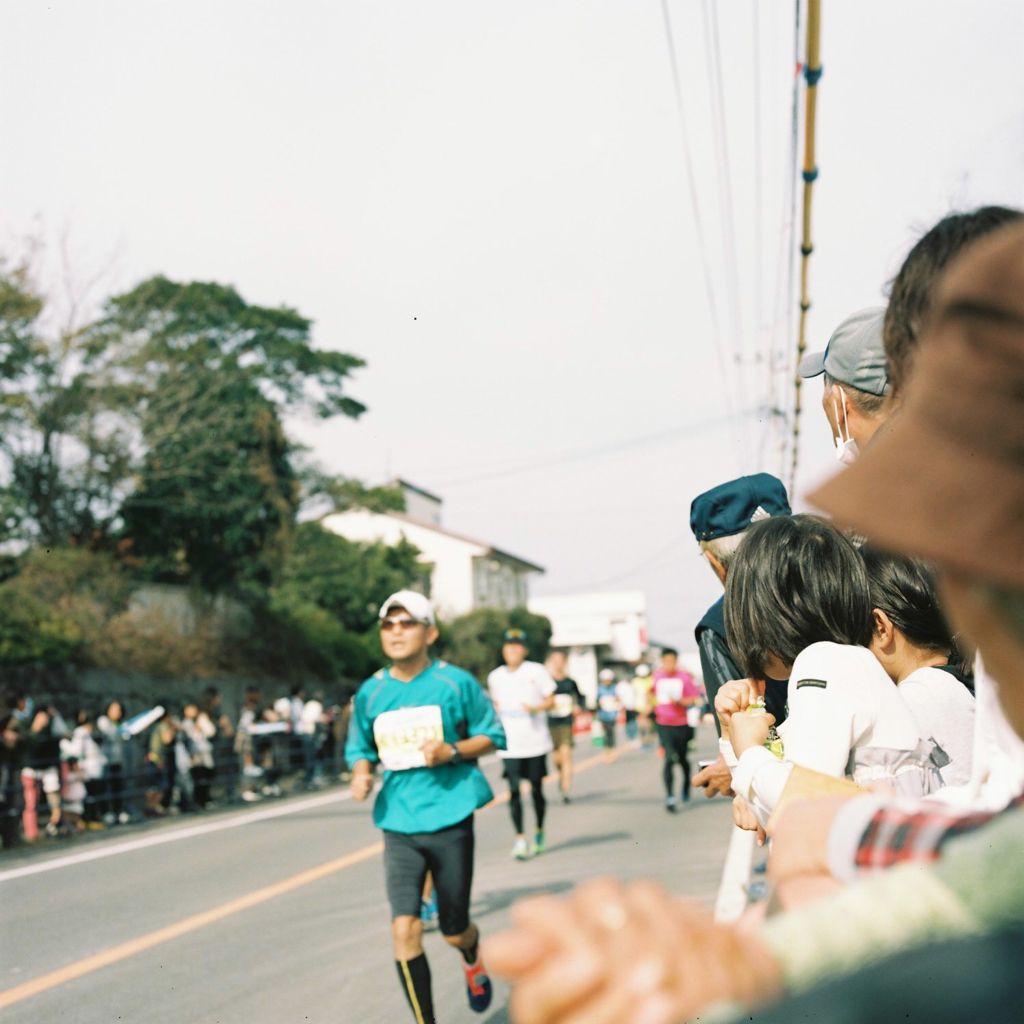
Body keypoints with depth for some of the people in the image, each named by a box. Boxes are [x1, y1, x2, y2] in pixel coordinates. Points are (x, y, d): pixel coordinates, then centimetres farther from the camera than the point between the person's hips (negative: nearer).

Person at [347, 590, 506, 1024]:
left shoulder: (456, 683, -4)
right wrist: (361, 772, -7)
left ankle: (473, 959, 47)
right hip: (399, 824, 2)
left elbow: (491, 736, 3)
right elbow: (360, 748, 15)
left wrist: (451, 752, -15)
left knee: (453, 928, 10)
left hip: (450, 818, -1)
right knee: (404, 928, -11)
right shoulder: (370, 693, 3)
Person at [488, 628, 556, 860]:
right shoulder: (495, 677, 8)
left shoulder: (536, 671, -1)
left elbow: (550, 701, 1)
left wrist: (535, 708, -16)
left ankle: (539, 832, 25)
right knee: (514, 790, -8)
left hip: (536, 742, -1)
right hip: (509, 744, 2)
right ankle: (520, 839, -5)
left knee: (536, 789, 5)